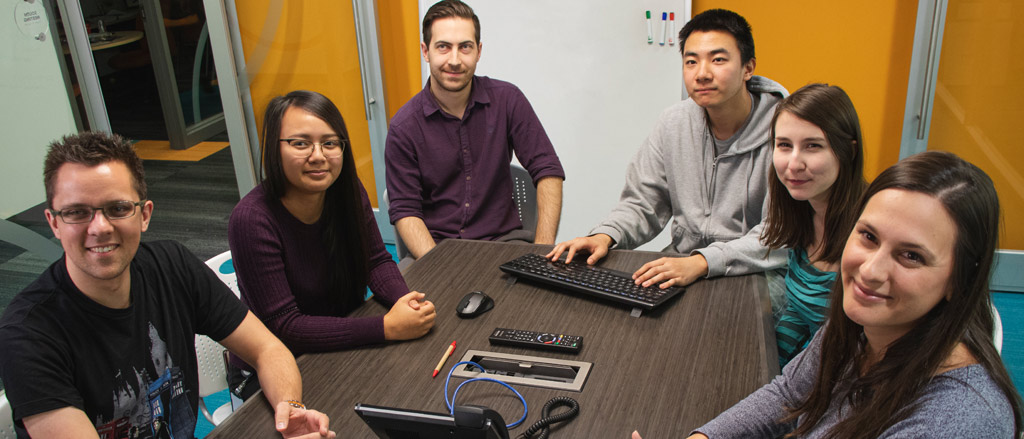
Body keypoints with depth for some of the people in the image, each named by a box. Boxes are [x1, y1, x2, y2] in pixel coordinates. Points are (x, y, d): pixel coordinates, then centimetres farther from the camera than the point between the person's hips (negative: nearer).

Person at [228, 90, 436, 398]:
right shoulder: (251, 220, -26)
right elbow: (282, 327, -26)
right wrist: (388, 327, -31)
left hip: (342, 348, 6)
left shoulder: (347, 191, -9)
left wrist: (403, 300, -21)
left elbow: (376, 261, 2)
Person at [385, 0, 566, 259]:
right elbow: (405, 210, -5)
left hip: (504, 238, 1)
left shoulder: (507, 100, -1)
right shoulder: (404, 127, -5)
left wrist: (544, 248, -14)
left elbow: (548, 170, -1)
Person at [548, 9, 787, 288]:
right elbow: (642, 204, 8)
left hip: (753, 274, -3)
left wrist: (701, 263, -35)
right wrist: (604, 236, -14)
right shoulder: (674, 123, 3)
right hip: (682, 261, 4)